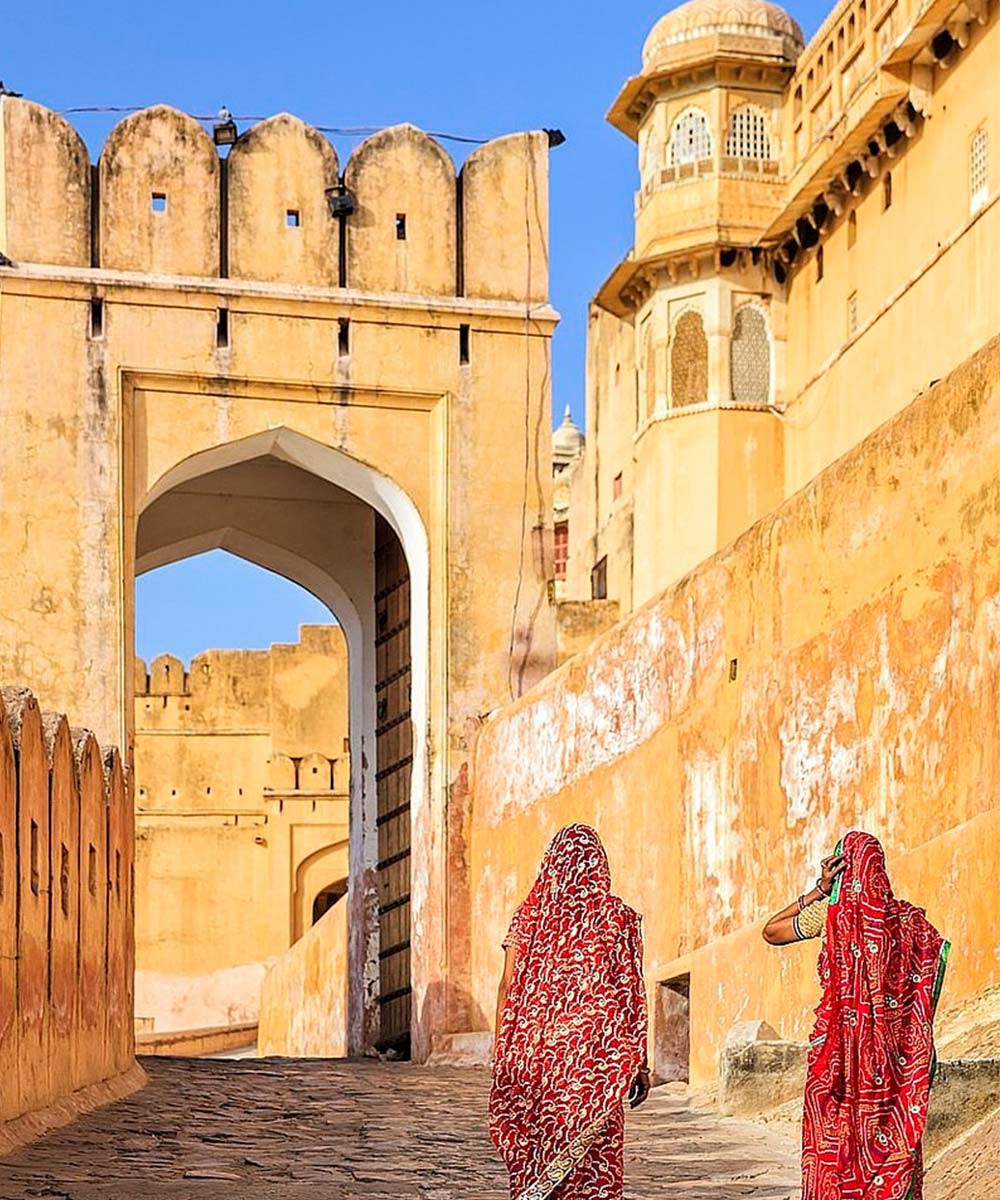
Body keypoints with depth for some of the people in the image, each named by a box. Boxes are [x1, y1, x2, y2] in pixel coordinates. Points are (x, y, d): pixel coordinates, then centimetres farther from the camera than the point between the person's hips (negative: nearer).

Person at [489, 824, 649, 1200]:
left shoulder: (529, 914, 4)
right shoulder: (617, 917, 0)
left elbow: (507, 985, 0)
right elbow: (631, 995, -1)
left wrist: (501, 1055, 6)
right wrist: (640, 1065, 2)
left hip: (535, 1053, 2)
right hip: (596, 1057, -2)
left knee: (535, 1152, 9)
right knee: (595, 1162, 1)